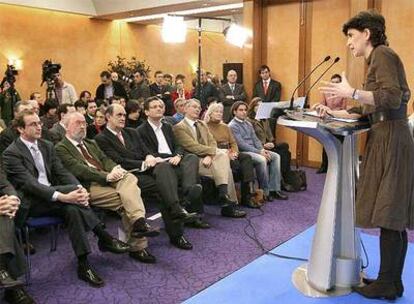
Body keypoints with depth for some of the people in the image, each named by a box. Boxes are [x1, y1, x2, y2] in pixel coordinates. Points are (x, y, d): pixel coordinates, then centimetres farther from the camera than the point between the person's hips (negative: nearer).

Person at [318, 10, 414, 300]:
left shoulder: (383, 54, -8)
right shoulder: (377, 59, 20)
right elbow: (370, 109, 18)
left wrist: (351, 92, -21)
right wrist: (335, 113, 16)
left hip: (390, 140, -10)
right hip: (386, 139, 10)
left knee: (389, 215, -2)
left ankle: (387, 284, 9)